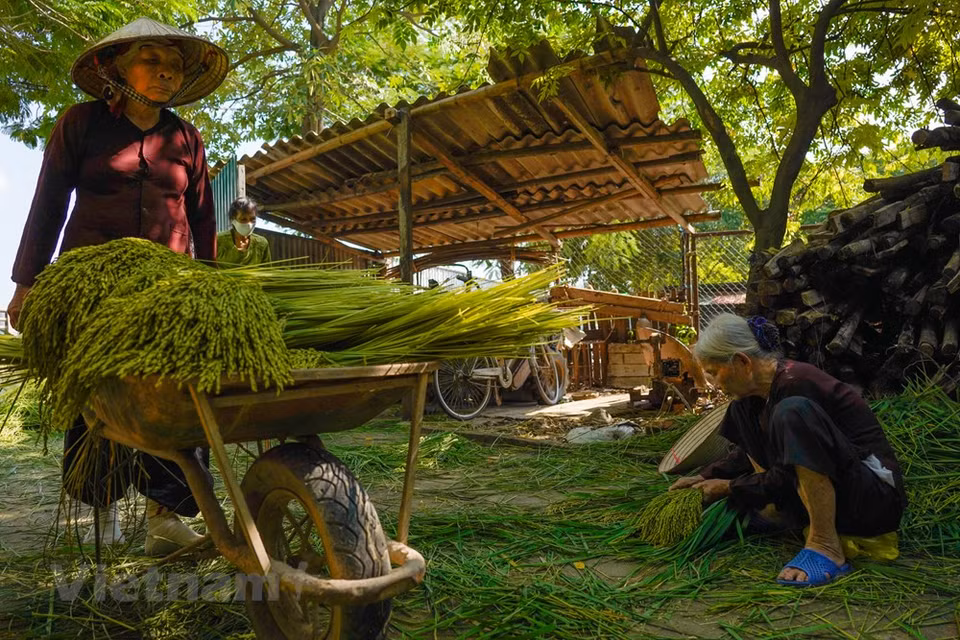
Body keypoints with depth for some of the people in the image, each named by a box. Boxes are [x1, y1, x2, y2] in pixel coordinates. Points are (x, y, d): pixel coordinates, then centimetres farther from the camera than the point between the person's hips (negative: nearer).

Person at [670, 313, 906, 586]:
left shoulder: (794, 384, -22)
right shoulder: (756, 394, 3)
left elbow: (786, 478, -19)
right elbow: (748, 454, 20)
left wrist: (729, 487, -6)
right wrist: (706, 477, 11)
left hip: (876, 497, -9)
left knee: (792, 412, -34)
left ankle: (826, 546, -29)